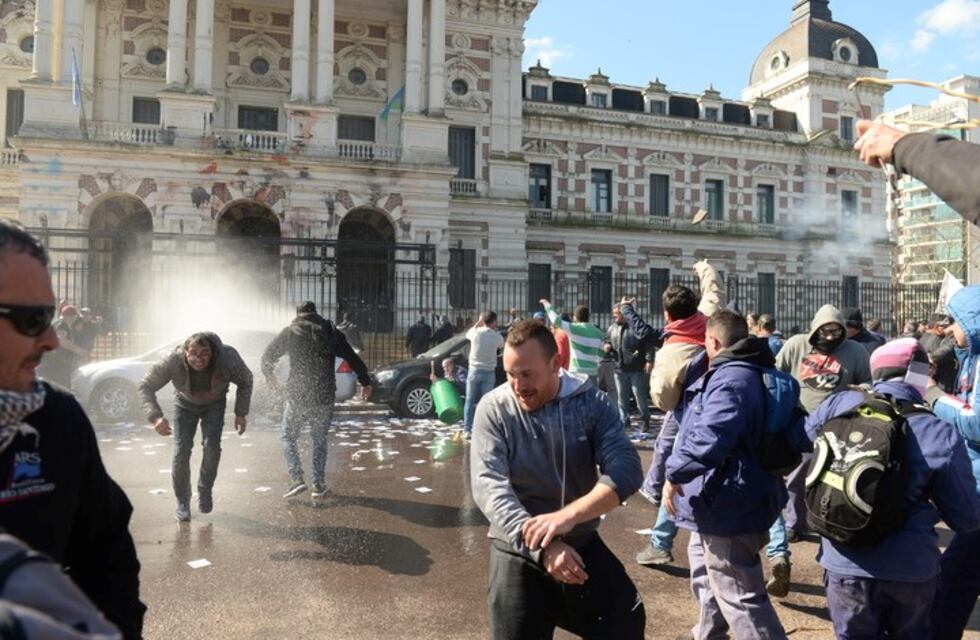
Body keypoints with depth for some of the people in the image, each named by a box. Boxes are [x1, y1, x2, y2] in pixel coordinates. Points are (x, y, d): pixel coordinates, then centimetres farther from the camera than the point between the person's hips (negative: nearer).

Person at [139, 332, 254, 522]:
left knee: (211, 445, -18)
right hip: (185, 404, 0)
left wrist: (241, 413, -15)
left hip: (214, 404, 0)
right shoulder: (172, 361, -35)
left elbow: (245, 381, -14)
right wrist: (156, 416, -40)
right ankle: (182, 502, 9)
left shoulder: (228, 358, -34)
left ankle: (205, 490, 8)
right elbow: (146, 387, -25)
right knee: (181, 451, -10)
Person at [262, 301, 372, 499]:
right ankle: (319, 485, 14)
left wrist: (270, 376, 28)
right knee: (320, 440, 16)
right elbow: (353, 359, 7)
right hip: (324, 397, 2)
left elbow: (267, 357, 8)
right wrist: (365, 381, 16)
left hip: (297, 396, -2)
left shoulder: (290, 332, 2)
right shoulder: (331, 331, 7)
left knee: (288, 437, 13)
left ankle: (297, 479, -1)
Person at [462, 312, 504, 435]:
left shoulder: (476, 332, -9)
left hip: (474, 371, 0)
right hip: (489, 373, 0)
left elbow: (467, 334, 16)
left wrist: (478, 323, 18)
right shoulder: (497, 336, -8)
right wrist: (495, 329, 15)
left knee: (470, 401, 9)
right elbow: (501, 345, 15)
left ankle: (467, 430, 9)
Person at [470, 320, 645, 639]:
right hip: (519, 554, -1)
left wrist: (570, 515, -32)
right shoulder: (494, 409, -11)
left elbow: (626, 469, -17)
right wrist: (542, 548, -31)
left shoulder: (590, 402, -8)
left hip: (582, 545, 2)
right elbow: (489, 487, -20)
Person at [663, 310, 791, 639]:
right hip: (721, 501, 11)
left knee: (739, 596, -3)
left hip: (727, 507, -11)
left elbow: (709, 438, -36)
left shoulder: (730, 380, -24)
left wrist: (675, 472, -22)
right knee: (708, 580, 29)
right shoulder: (751, 373, 10)